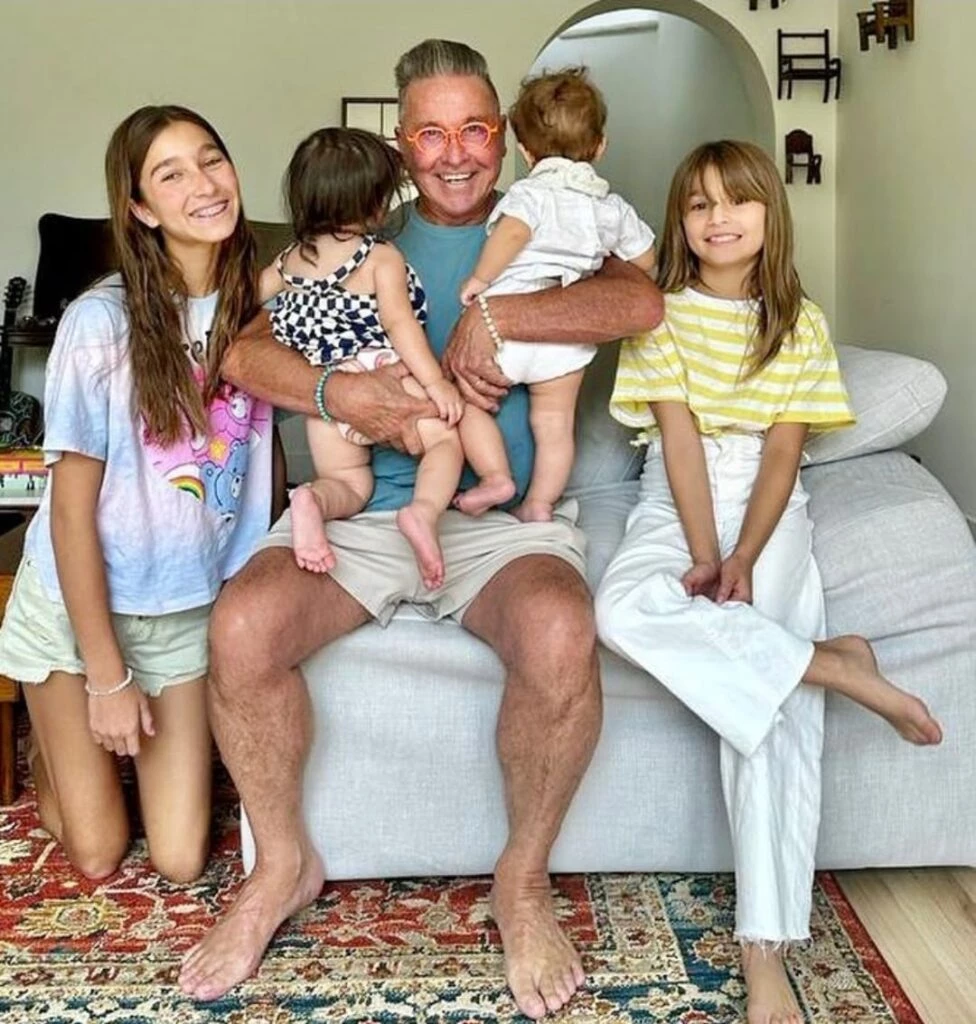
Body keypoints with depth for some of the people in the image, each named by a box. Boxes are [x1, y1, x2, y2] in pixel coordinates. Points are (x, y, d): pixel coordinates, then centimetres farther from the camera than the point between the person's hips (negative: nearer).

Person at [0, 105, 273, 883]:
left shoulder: (259, 308, -9)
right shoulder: (102, 323, -22)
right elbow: (72, 507, -16)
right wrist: (106, 675, -14)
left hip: (192, 609, 3)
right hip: (80, 601, -3)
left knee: (181, 861, 4)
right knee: (97, 856, 7)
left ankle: (147, 734, 32)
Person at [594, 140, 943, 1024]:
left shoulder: (801, 324, 7)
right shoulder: (662, 314, 4)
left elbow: (782, 455, -3)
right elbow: (680, 439, -7)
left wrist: (742, 560, -19)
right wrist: (702, 556, -19)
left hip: (768, 506, 0)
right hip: (677, 504, 0)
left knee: (775, 696, -28)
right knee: (624, 608, -37)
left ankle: (766, 948, -28)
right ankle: (838, 665, -28)